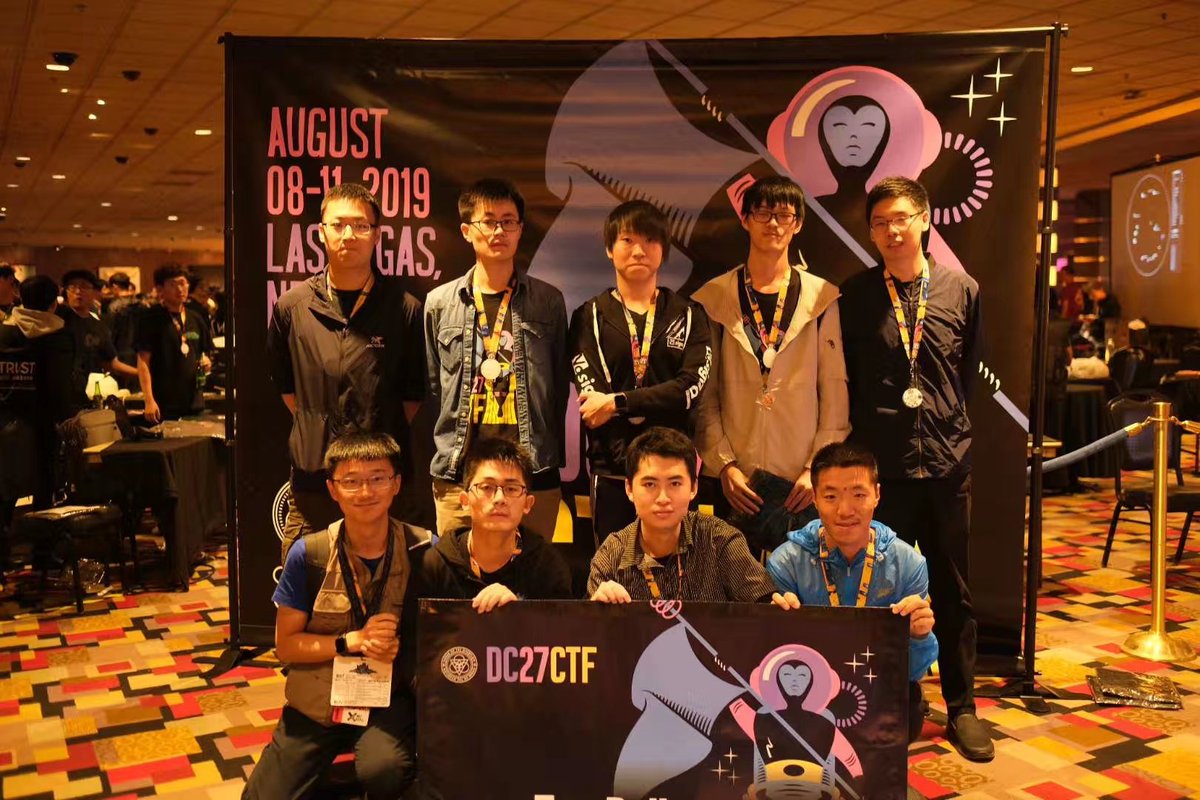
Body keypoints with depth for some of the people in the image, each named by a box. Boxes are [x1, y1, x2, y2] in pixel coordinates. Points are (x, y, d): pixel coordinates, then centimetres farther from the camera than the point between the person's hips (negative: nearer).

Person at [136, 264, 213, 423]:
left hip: (194, 403, 5)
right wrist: (149, 400, -16)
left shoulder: (196, 320, 13)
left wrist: (206, 362, -2)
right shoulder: (151, 319, -3)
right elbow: (143, 361, -8)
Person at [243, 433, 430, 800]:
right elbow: (286, 645, -2)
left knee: (383, 770, -31)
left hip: (389, 700, -2)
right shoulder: (308, 554, -8)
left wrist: (397, 648, -21)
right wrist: (354, 641, -16)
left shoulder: (424, 551, -10)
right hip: (317, 702, 2)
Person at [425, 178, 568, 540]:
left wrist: (559, 461, 8)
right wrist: (439, 460, 8)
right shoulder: (440, 303, 8)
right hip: (458, 474, 1)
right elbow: (431, 388, 12)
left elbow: (560, 386, 10)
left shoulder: (548, 301, 7)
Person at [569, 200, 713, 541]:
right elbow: (590, 396, -5)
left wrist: (617, 402, -12)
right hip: (612, 473, 0)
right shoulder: (590, 317, 8)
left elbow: (691, 387, -5)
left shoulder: (689, 315, 10)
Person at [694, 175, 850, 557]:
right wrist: (724, 465, -5)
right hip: (737, 482, 0)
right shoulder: (714, 299, 5)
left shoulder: (821, 298, 5)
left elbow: (835, 392, 3)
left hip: (803, 483, 0)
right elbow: (704, 394, 3)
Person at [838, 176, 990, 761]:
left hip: (947, 461, 1)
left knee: (953, 589, 10)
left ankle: (961, 707, 24)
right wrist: (865, 436, 6)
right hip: (881, 464, -1)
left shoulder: (961, 290, 3)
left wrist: (946, 422, 9)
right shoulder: (854, 296, 0)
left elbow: (969, 370, 12)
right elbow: (842, 381, 6)